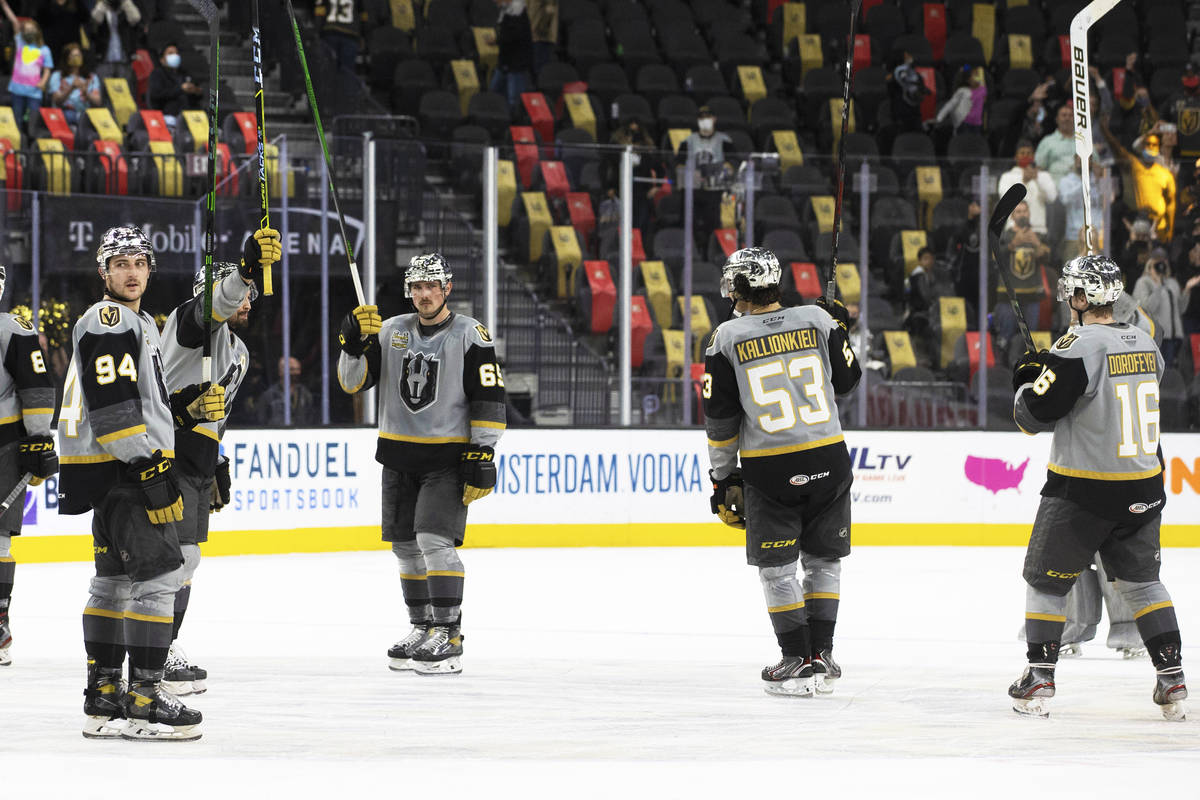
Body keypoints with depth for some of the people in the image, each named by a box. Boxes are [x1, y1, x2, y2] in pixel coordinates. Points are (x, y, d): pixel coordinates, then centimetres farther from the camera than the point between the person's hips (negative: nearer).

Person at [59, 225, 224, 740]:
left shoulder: (142, 325, 21)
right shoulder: (106, 321, -12)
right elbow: (111, 407, -21)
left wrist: (191, 406, 9)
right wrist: (149, 467, -24)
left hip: (124, 469, 11)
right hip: (118, 468, -11)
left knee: (116, 578, 12)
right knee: (158, 572, -13)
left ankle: (104, 699, 17)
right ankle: (144, 699, -14)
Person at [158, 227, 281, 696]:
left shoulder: (237, 352, 22)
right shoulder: (192, 319, -8)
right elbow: (216, 304, -33)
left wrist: (219, 467, 26)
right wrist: (247, 267, -50)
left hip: (198, 461, 10)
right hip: (168, 454, -10)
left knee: (184, 560, 15)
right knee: (177, 554, -13)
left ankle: (164, 651, 23)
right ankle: (157, 658, -12)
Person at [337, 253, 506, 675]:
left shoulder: (470, 335, -6)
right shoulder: (390, 331, 7)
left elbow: (489, 399, -8)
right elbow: (353, 381, 3)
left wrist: (483, 455, -14)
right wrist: (354, 345, -16)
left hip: (449, 457, -6)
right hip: (400, 456, 6)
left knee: (435, 539, -16)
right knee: (406, 545, 9)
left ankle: (448, 636, -13)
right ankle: (423, 628, 22)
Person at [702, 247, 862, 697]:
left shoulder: (728, 339, -5)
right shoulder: (817, 320, -1)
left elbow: (720, 418, -2)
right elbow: (846, 381, 10)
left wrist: (724, 479, 7)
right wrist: (839, 330, 26)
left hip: (769, 471, -2)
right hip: (827, 462, 2)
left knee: (776, 568, 9)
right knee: (823, 560, 16)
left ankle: (798, 661, 5)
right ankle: (821, 657, 15)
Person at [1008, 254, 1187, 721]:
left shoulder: (1079, 349, -18)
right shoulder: (1146, 345, 4)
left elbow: (1033, 415, -16)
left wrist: (1027, 378, 5)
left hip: (1081, 491, -6)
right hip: (1142, 490, 6)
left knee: (1046, 580, 9)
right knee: (1141, 581, 17)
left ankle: (1039, 681, 7)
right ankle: (1172, 680, 11)